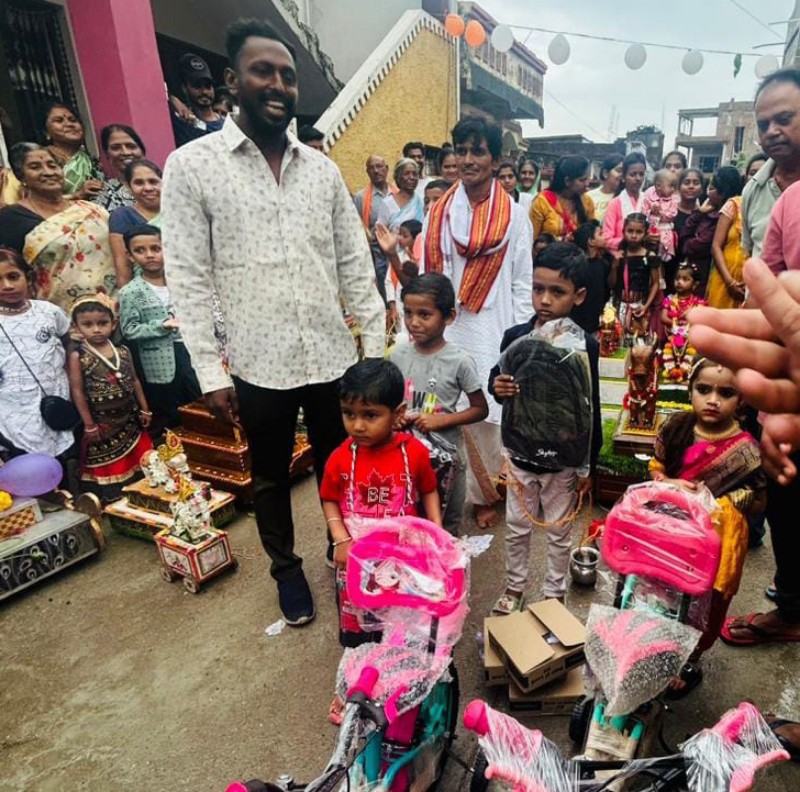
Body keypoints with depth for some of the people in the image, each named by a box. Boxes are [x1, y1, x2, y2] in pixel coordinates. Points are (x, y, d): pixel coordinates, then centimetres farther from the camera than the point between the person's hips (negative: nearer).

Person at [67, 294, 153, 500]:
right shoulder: (77, 356, -12)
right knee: (106, 469, 8)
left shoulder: (123, 351, 1)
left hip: (129, 419, 5)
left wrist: (144, 409, 8)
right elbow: (77, 392, -11)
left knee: (139, 462, 17)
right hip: (102, 423, -5)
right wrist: (89, 425, -11)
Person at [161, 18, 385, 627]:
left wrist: (376, 346, 1)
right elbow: (189, 281, -6)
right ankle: (286, 567, 41)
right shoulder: (192, 166, -4)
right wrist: (210, 373, -10)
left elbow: (356, 265, 6)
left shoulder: (323, 169, 5)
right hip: (258, 364, -2)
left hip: (332, 356, 3)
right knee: (271, 477, 17)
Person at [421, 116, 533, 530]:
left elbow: (522, 284, 2)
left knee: (486, 415, 3)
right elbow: (426, 275, 7)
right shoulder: (439, 212, 8)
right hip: (446, 330, 2)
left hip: (493, 333, -2)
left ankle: (484, 495, 24)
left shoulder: (514, 216, 2)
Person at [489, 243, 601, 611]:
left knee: (559, 530, 17)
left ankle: (554, 593, 38)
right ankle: (514, 586, 41)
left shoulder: (586, 346, -12)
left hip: (563, 459, -2)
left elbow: (591, 409, -6)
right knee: (517, 526, 19)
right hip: (520, 452, 2)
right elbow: (498, 380, 7)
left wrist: (588, 466, -3)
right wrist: (496, 387, -19)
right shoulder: (514, 337, -8)